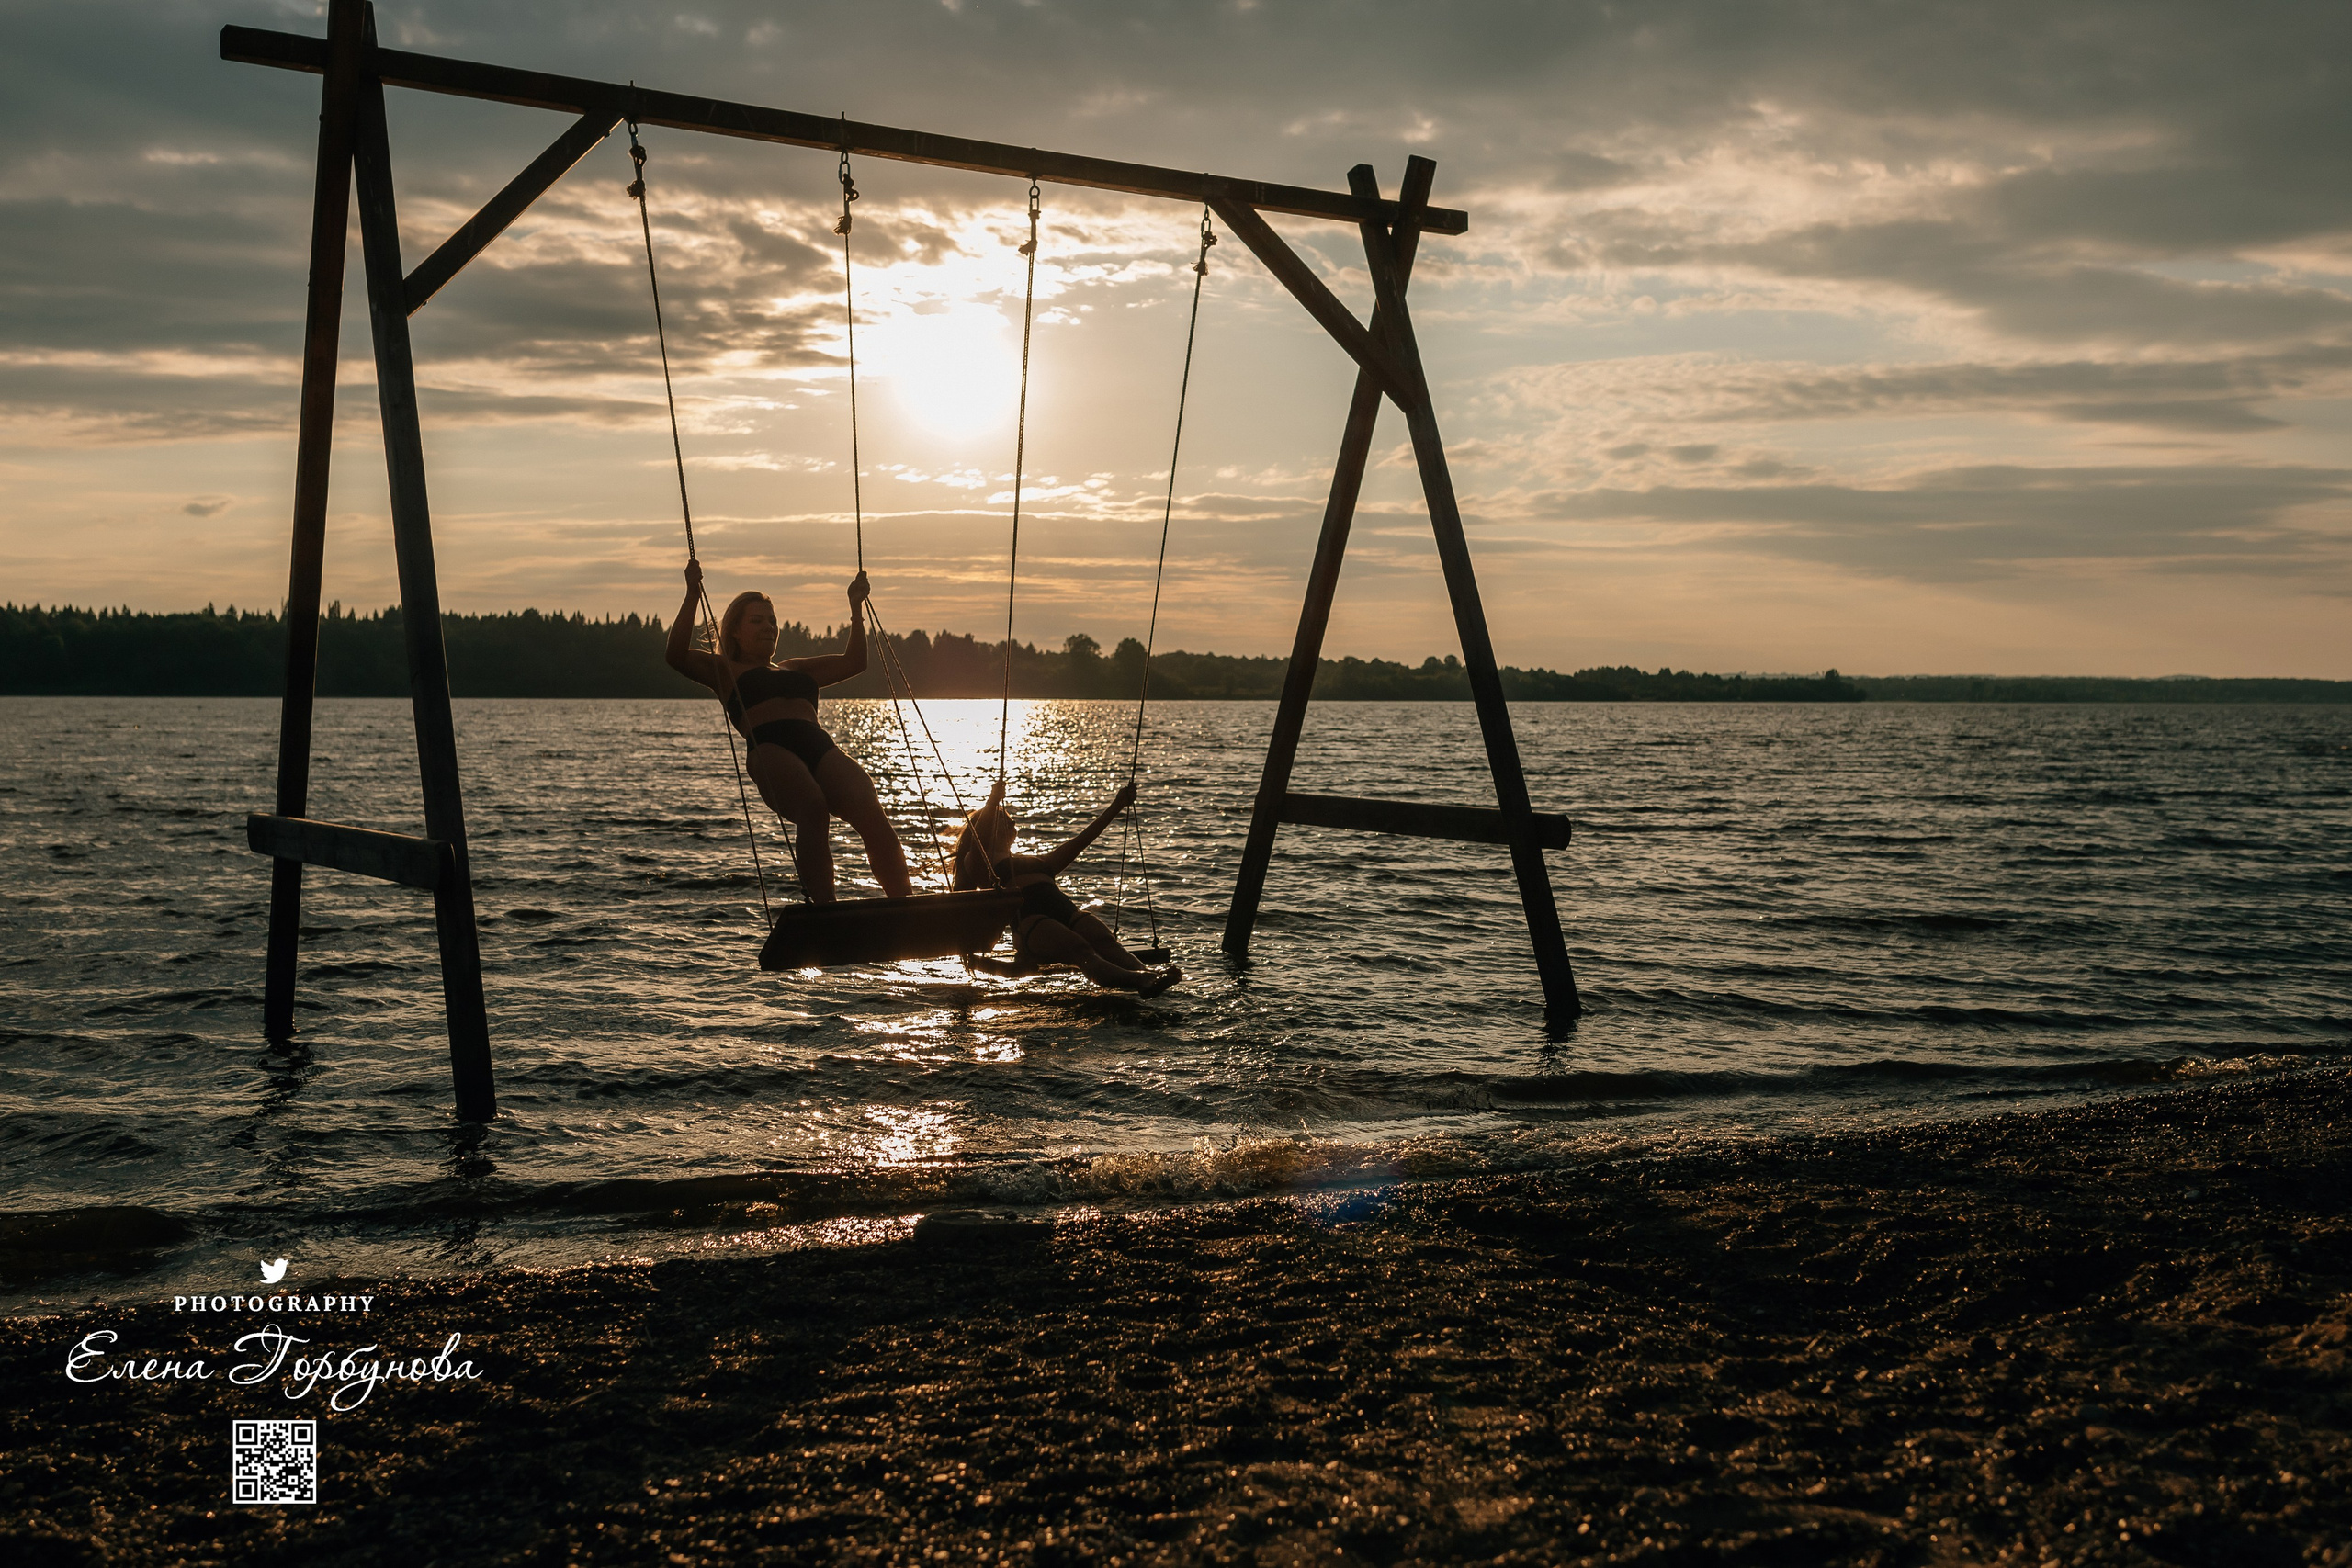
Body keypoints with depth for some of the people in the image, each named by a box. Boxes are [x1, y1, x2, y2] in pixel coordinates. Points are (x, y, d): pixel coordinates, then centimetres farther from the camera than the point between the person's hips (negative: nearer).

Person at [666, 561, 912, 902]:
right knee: (813, 809, -36)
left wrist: (856, 607, 34)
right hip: (771, 751, -5)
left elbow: (853, 662, 40)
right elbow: (678, 656, 5)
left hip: (821, 747, 5)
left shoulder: (796, 669, 38)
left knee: (869, 810, -25)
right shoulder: (725, 671, 22)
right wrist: (693, 595, -1)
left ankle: (903, 904, -32)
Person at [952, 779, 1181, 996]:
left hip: (1066, 911, 7)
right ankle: (1137, 980, -64)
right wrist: (992, 802, -16)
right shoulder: (978, 864, 21)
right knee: (1080, 949, -36)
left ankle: (1147, 971, -59)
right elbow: (976, 844, -4)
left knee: (1105, 941, -28)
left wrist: (1116, 807, 36)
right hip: (1028, 920, -7)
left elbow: (1079, 842, 39)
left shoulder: (1035, 862, 41)